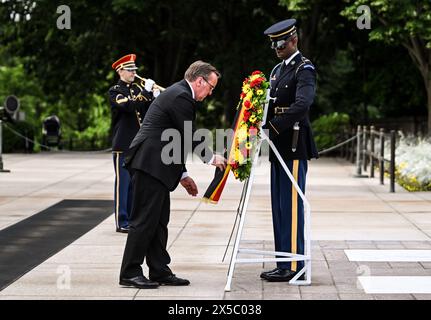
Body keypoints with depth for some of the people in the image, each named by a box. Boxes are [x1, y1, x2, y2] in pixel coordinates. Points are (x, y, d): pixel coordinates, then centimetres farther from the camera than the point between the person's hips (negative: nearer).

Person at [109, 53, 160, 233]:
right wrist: (146, 92, -20)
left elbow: (147, 112, 13)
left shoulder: (137, 89, 15)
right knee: (123, 183, -4)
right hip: (123, 144, -6)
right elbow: (129, 107, -23)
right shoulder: (115, 91, -5)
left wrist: (154, 98, -4)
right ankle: (121, 222, -1)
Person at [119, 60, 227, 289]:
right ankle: (129, 273, -3)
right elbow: (189, 137, -12)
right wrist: (210, 157, 4)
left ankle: (160, 272, 16)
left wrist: (182, 174, 22)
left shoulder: (179, 94, 21)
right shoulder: (181, 97, -13)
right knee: (144, 219, -7)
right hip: (150, 164, -11)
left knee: (159, 220, 12)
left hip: (156, 165, 11)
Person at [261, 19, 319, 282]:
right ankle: (283, 263, 15)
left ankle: (294, 266, -6)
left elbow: (302, 104, -24)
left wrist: (274, 125, -28)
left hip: (294, 145, -9)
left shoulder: (304, 69, -9)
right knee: (279, 207, 10)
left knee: (291, 206, -8)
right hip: (279, 146, 9)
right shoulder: (278, 70, 19)